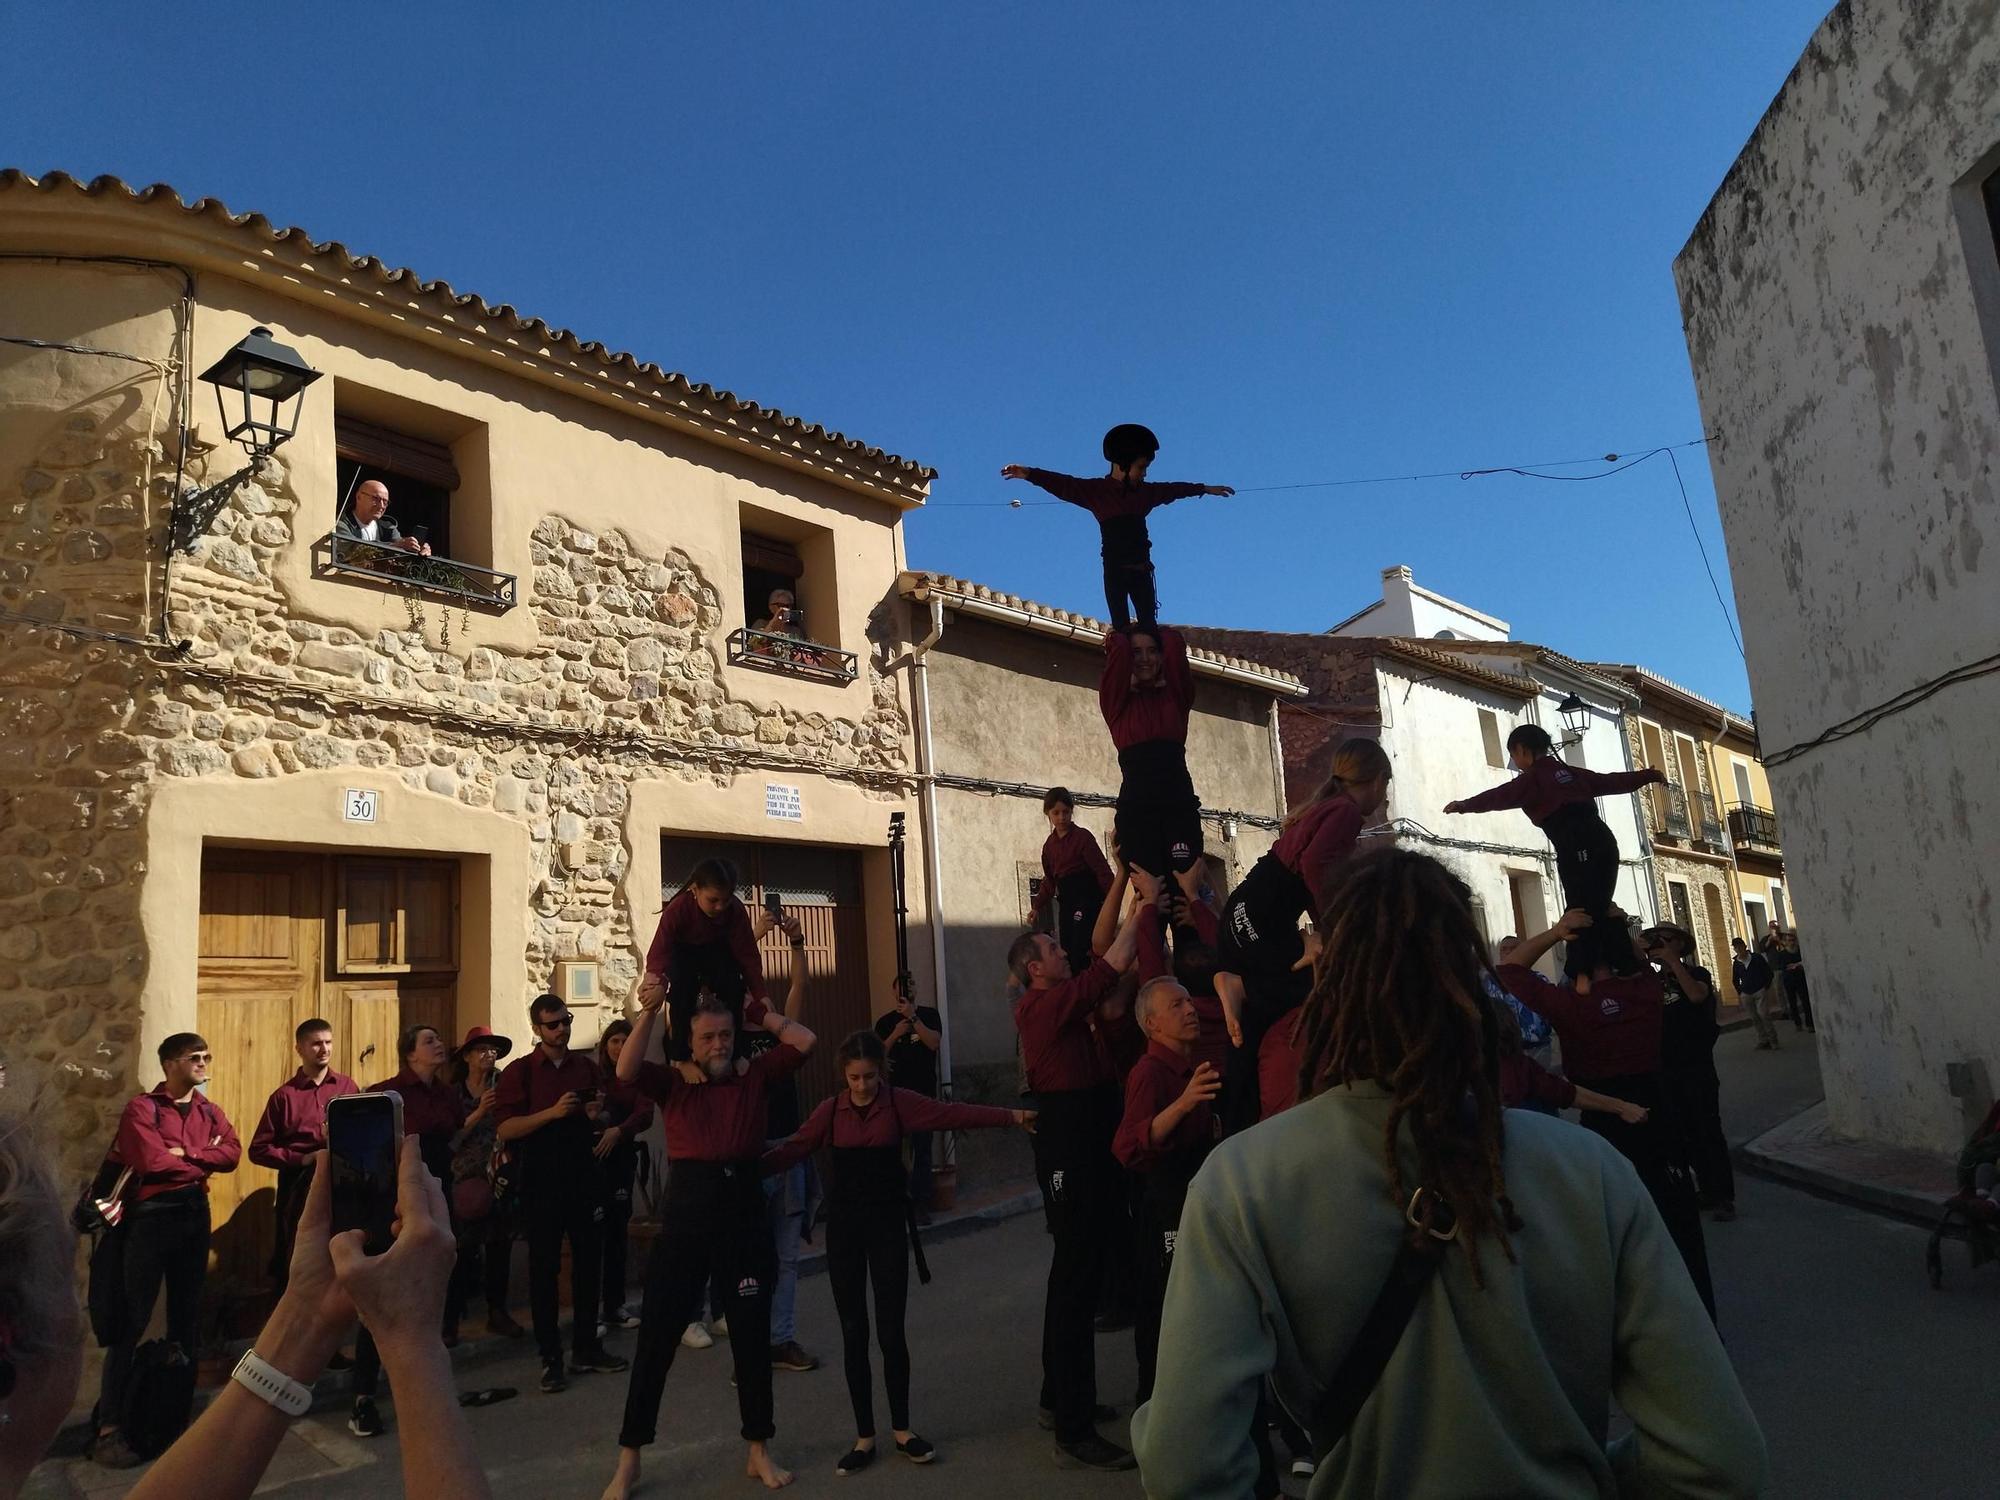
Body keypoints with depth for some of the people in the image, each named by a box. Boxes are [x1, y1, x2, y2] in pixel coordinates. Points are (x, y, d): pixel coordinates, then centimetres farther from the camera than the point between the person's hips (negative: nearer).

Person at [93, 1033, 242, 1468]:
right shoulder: (142, 1109, -8)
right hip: (153, 1215, -6)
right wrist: (203, 1160, -7)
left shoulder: (210, 1110, 10)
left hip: (196, 1213, 6)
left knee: (186, 1313, 13)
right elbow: (152, 1162, -21)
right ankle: (109, 1426, 1)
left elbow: (232, 1153, -5)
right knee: (133, 1319, -4)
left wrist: (183, 1152, -16)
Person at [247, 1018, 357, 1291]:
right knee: (296, 1258, 7)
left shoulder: (348, 1087, 5)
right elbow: (259, 1149, -1)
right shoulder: (284, 1095, 1)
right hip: (298, 1185, -1)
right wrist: (301, 1159, -12)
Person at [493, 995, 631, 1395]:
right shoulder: (519, 1072, -2)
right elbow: (506, 1129, -10)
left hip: (584, 1176, 4)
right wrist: (553, 1112, -21)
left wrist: (598, 1116, -6)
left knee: (588, 1261, 10)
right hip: (541, 1179, -4)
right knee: (544, 1268, 2)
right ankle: (550, 1358, 11)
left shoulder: (587, 1067, 8)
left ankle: (586, 1349, 22)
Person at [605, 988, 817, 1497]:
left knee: (752, 1335, 12)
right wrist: (649, 1011, -27)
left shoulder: (754, 1074, 3)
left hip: (745, 1212, 2)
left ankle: (759, 1450, 30)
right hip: (687, 1215, -1)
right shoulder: (673, 1081, -1)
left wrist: (760, 1013, 1)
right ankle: (629, 1459, 23)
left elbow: (805, 1042, -6)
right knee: (657, 1337, 6)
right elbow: (626, 1071, -20)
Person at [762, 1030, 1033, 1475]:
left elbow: (953, 1114, -14)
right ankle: (865, 1436, 18)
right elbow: (794, 1149, -8)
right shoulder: (830, 1110, -1)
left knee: (891, 1331, 3)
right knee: (853, 1333, 6)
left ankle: (902, 1429, 22)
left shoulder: (899, 1102, -5)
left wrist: (1010, 1116, -23)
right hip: (844, 1223, 1)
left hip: (888, 1221, -1)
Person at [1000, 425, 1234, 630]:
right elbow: (1064, 484, -11)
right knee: (1121, 627, -5)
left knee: (1148, 625, 1)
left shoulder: (1144, 492, 15)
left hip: (1141, 568, 5)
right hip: (1115, 569, -4)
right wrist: (1030, 474, -23)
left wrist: (1204, 489, 39)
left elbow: (1172, 489, 29)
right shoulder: (1096, 490, -1)